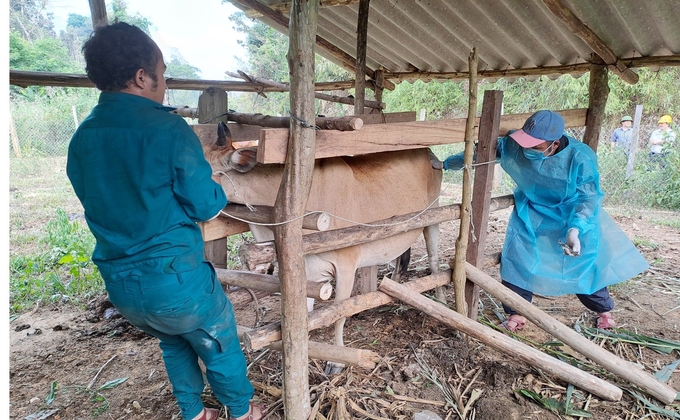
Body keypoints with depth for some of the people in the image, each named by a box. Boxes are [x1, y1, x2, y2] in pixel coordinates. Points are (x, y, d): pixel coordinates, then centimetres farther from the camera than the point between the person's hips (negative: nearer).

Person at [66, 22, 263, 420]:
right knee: (220, 346, 18)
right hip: (174, 278, -6)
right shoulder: (169, 130, -20)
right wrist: (213, 185, 5)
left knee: (174, 342, 29)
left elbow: (101, 203, 13)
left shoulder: (81, 138, 1)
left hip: (119, 283, 6)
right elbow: (205, 205, -16)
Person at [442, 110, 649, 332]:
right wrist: (451, 162, -4)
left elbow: (589, 197, -26)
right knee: (516, 261, -3)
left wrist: (576, 229, -41)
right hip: (530, 215, 2)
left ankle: (604, 310, 38)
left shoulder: (580, 158, -29)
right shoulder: (514, 145, -22)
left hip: (573, 217, -2)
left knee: (584, 265, 10)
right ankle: (516, 314, 15)